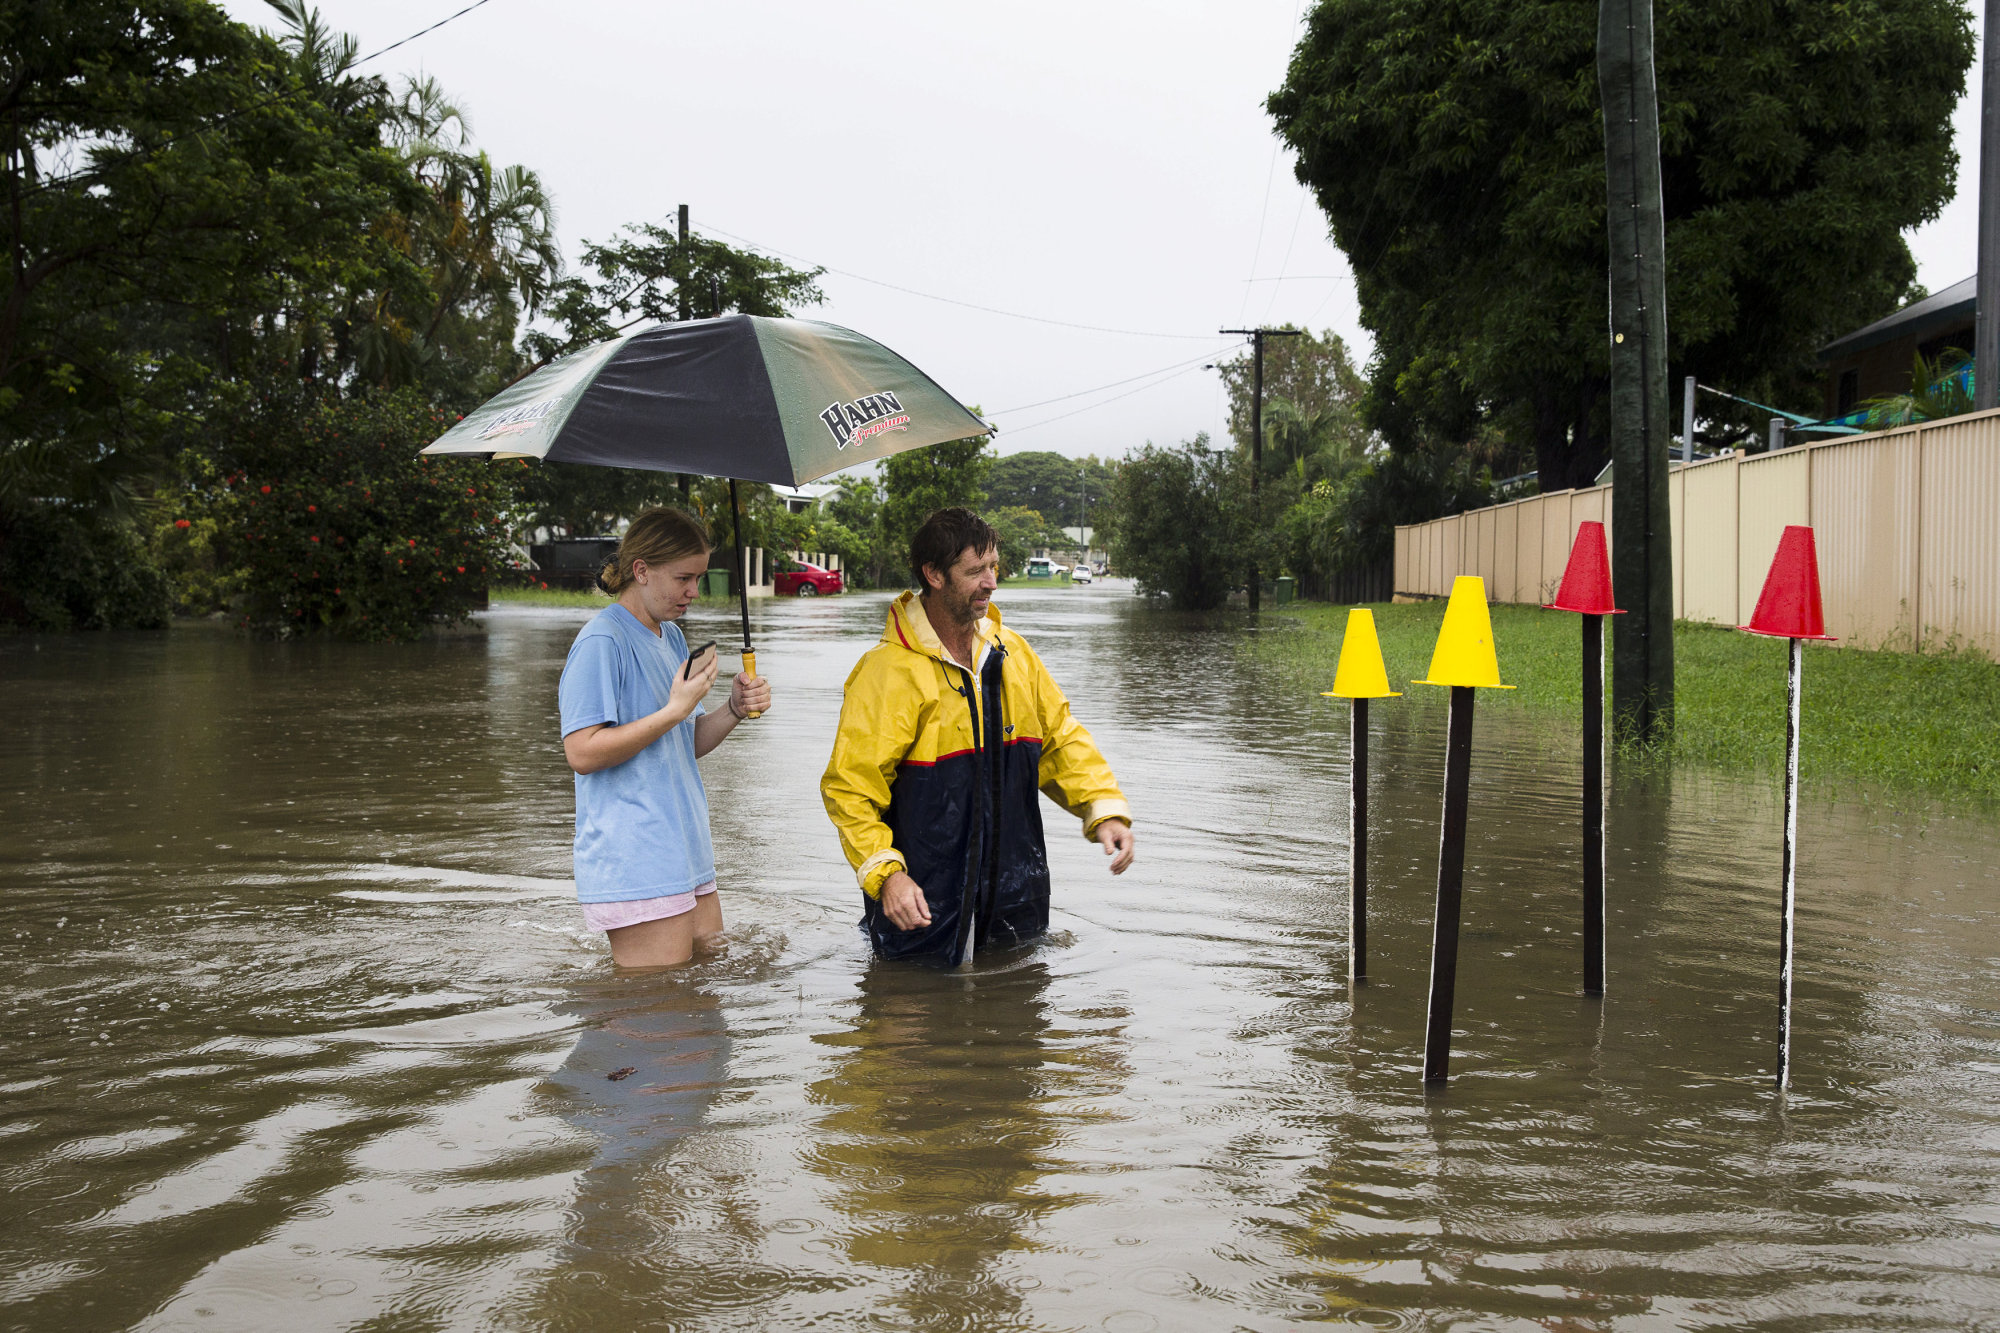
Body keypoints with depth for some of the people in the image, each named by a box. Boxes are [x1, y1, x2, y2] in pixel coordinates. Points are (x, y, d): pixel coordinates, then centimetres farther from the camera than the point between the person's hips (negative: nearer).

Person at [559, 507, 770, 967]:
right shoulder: (601, 641, -13)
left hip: (686, 855, 9)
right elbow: (582, 752, -19)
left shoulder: (670, 636, 17)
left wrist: (735, 710, 1)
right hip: (634, 871, -9)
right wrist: (674, 711, -20)